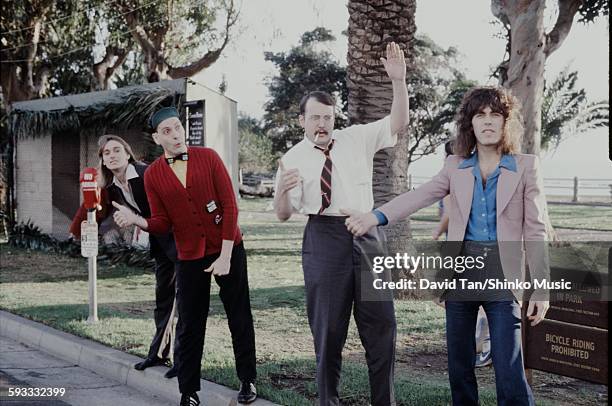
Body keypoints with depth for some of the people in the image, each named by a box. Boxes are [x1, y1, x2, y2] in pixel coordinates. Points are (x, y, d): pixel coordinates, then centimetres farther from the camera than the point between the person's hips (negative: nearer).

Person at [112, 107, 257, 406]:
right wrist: (136, 220, -22)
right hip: (190, 257, 1)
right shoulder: (153, 174, -2)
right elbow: (163, 223, 0)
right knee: (190, 327, 3)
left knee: (240, 319, 8)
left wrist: (225, 255, -13)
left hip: (228, 250, -1)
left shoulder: (208, 157, -6)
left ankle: (247, 381, 24)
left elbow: (230, 206, -8)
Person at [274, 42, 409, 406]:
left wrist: (399, 81, -19)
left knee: (381, 323, 5)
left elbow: (398, 123, -4)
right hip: (323, 238, -2)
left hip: (366, 234, 2)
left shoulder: (358, 138, 6)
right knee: (328, 327, 5)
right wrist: (282, 189, -23)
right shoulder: (294, 158, 1)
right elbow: (283, 214, 0)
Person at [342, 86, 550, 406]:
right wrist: (375, 217, -21)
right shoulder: (456, 166, 9)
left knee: (509, 370, -9)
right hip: (461, 269, 3)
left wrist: (541, 288, -3)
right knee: (459, 364, 10)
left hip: (502, 274, -3)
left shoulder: (525, 167, 2)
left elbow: (535, 231, 1)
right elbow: (419, 196, -5)